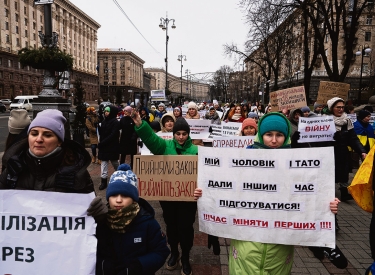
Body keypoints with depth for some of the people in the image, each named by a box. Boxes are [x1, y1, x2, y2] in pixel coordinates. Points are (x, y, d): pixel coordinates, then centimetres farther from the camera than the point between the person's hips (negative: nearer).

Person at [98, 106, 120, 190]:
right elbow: (101, 133, 11)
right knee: (104, 162, 1)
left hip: (112, 146, -6)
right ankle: (103, 180, 3)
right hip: (104, 146, 6)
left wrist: (102, 143, -21)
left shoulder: (115, 122, -12)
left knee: (115, 162, 12)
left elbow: (113, 135, -20)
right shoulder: (104, 121, 10)